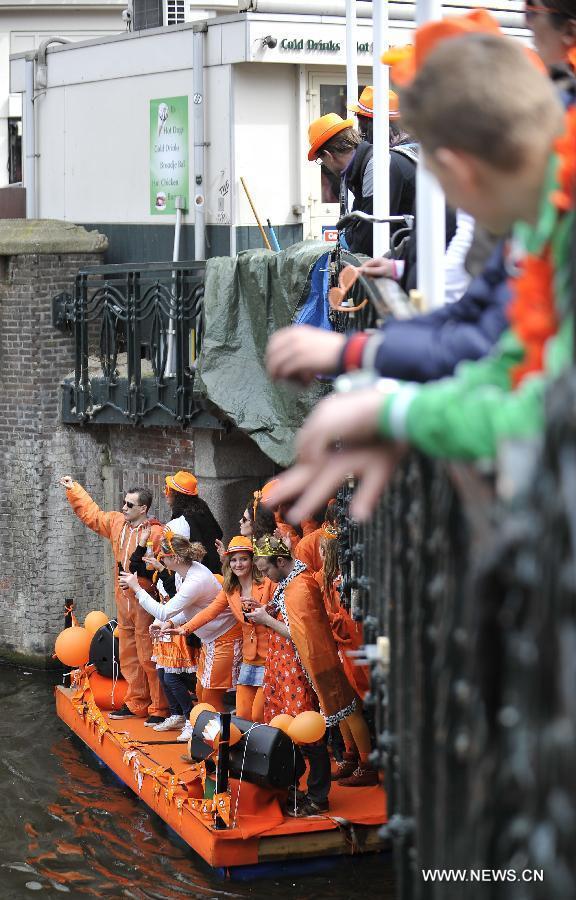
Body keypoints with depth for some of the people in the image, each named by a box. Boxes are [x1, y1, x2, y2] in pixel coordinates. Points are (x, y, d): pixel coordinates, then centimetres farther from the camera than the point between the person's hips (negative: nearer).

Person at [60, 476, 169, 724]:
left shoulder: (156, 533, -15)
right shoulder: (117, 522, 9)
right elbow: (91, 513, 23)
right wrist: (73, 489, 23)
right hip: (123, 601, 8)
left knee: (149, 658, -5)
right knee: (129, 657, 15)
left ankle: (160, 709, 2)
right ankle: (137, 704, 26)